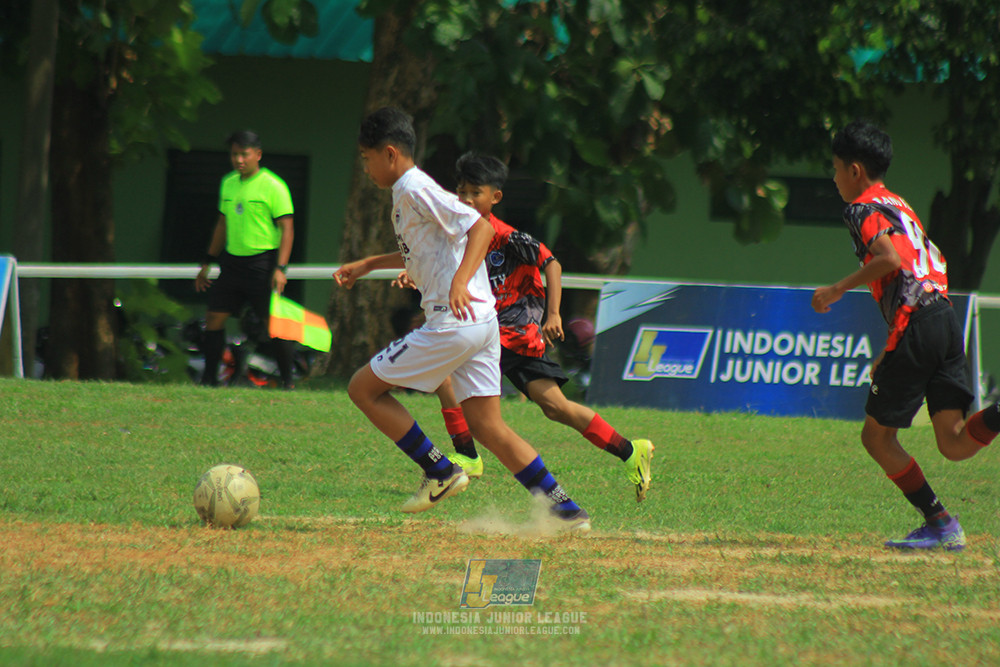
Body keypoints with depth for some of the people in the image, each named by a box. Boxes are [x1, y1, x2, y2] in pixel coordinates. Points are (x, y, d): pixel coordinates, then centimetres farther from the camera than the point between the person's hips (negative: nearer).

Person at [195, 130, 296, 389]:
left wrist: (281, 268, -20)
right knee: (214, 318, 3)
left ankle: (287, 381, 3)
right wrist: (208, 262, 23)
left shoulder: (273, 187, -8)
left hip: (262, 263, -6)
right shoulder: (228, 183, 12)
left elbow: (287, 229, -11)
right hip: (232, 260, 6)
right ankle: (209, 378, 12)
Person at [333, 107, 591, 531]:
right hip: (483, 322, 10)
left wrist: (460, 282, -32)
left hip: (454, 322, -10)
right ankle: (566, 511, 1)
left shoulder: (414, 189, -10)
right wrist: (366, 265, 39)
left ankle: (440, 472, 3)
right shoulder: (406, 193, 20)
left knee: (363, 388, 1)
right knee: (487, 427, 7)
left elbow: (480, 227, -20)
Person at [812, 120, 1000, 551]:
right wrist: (891, 354, 31)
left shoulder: (864, 208, 0)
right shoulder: (899, 205, 27)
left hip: (915, 327, -8)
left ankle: (939, 523, 3)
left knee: (877, 437, 7)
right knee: (954, 444, -1)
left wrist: (837, 290, -7)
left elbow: (890, 260, -19)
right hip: (945, 318, 8)